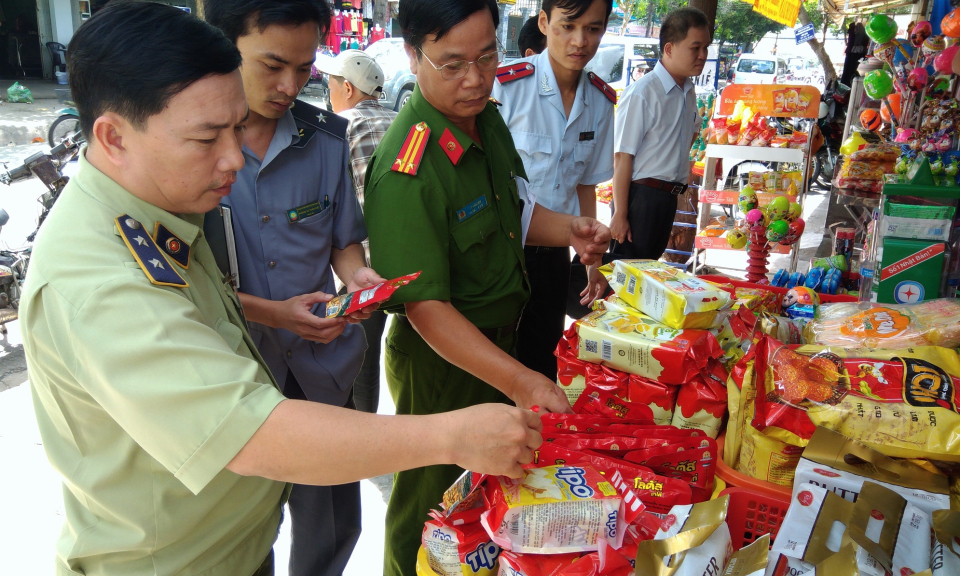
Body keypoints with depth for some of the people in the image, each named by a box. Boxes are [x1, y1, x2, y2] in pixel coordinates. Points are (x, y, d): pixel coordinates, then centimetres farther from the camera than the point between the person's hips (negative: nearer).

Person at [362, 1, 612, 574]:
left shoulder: (489, 119, -2)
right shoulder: (406, 169, -29)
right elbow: (425, 307, -29)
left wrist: (569, 230, -7)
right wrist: (519, 381, -35)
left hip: (501, 337, 8)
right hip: (440, 358, -8)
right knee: (435, 496, 15)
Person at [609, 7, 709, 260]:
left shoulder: (689, 92, 8)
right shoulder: (642, 93, -16)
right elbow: (622, 156, -18)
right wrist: (620, 214, -19)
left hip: (669, 198, 8)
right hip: (640, 194, -8)